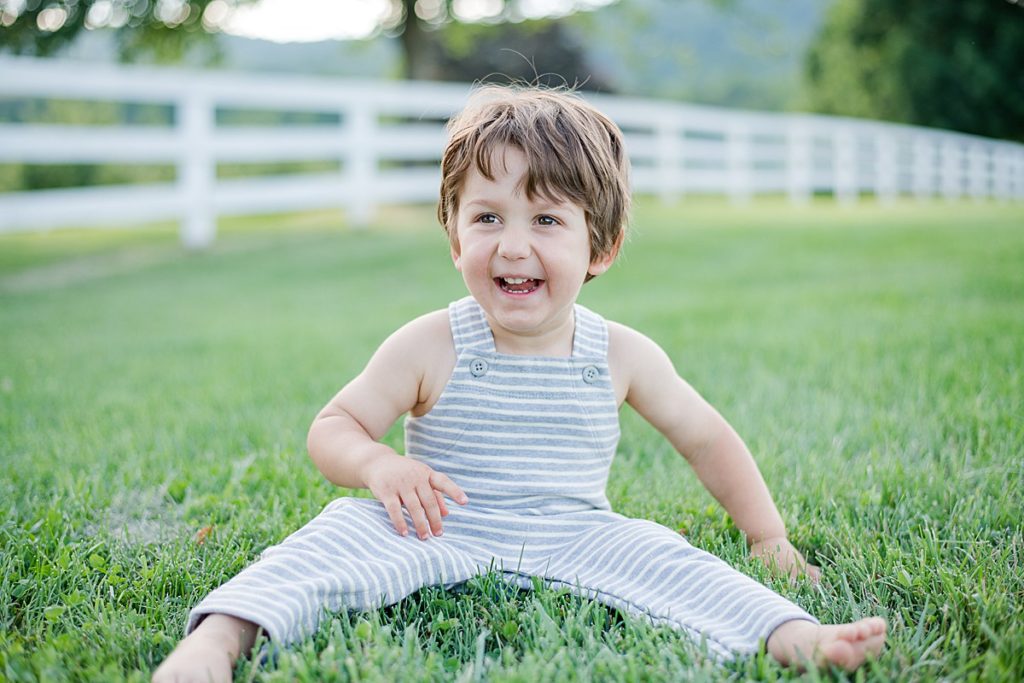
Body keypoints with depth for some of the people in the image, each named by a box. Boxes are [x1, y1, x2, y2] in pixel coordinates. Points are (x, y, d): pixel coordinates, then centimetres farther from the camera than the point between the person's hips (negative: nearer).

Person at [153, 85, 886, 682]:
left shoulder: (622, 356, -2)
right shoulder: (432, 348, -9)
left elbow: (706, 439, 10)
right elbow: (332, 427, -3)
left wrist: (770, 538, 8)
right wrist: (378, 464, -26)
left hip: (573, 543, 2)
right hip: (443, 536, -1)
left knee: (653, 552, -25)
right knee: (348, 529, -26)